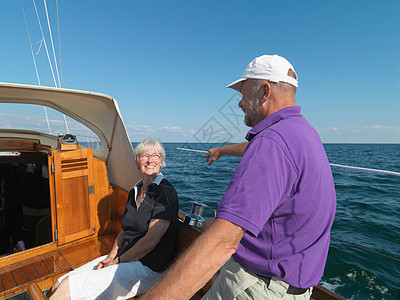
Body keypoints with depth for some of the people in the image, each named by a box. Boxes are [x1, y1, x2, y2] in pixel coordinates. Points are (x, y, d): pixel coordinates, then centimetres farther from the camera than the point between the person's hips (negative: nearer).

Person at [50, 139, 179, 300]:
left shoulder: (166, 192, -17)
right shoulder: (135, 191, 9)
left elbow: (150, 241, -19)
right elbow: (125, 230, 14)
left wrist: (117, 261, -9)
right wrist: (111, 257, -2)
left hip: (146, 268, -7)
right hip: (122, 258, 7)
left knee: (67, 287, -11)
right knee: (58, 286, 1)